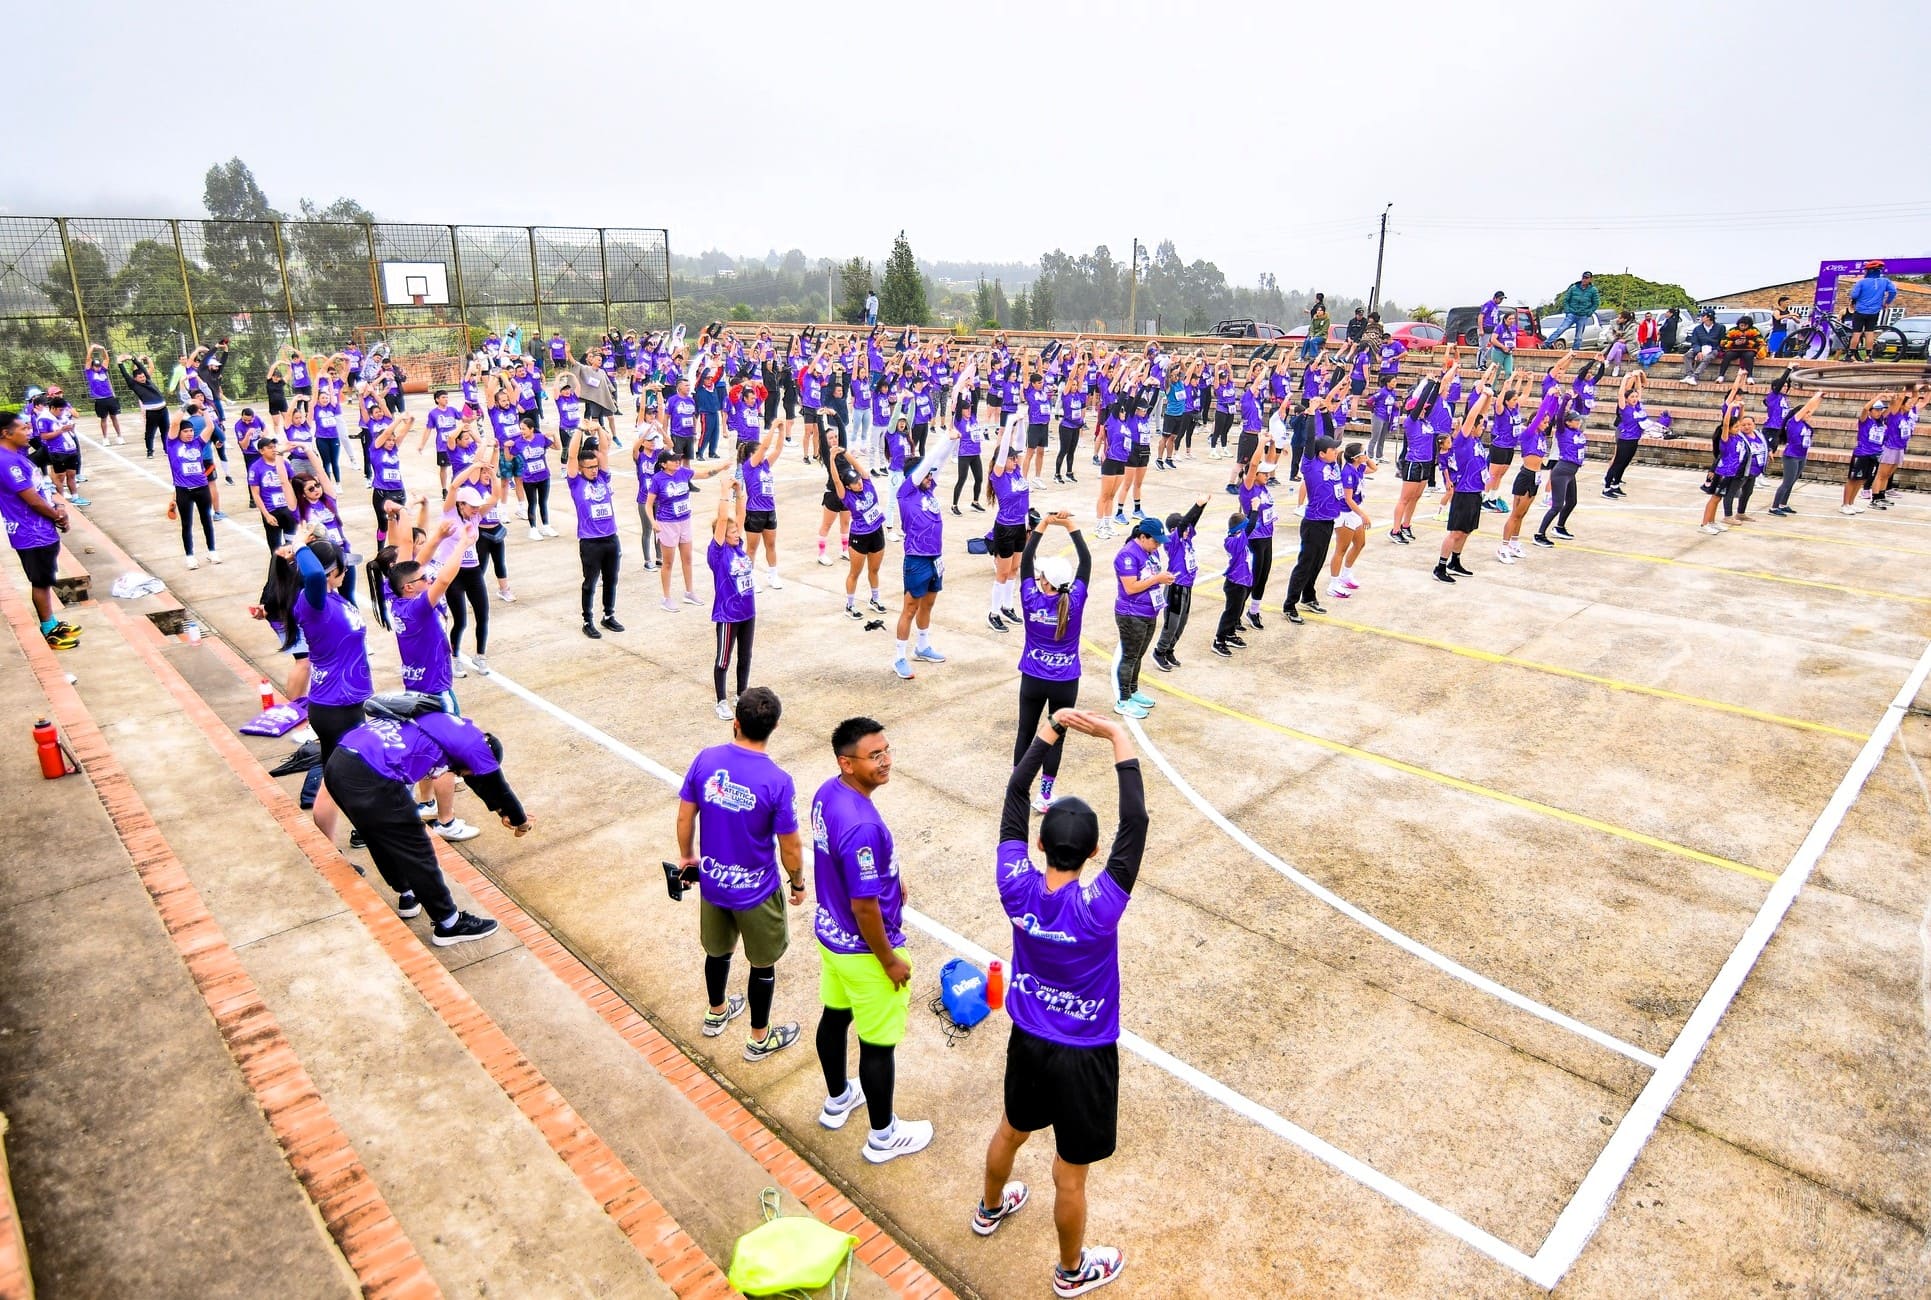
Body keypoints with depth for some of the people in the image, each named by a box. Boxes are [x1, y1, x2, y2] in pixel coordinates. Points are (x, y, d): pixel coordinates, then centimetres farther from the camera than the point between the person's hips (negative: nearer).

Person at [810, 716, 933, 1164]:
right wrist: (890, 960, -15)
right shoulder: (862, 827, -37)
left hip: (830, 932, 9)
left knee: (835, 1016, 27)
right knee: (878, 1044, 12)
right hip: (864, 950, -9)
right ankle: (883, 1136, 32)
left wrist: (888, 879, 18)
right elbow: (865, 907, -29)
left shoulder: (827, 793, -8)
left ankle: (837, 1100, 51)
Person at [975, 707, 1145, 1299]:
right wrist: (1120, 741, -29)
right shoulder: (1097, 909, -34)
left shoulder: (1016, 888, -23)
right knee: (1070, 1175, 18)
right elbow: (1135, 823, -34)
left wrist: (1047, 734, -10)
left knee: (1011, 1131, 32)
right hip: (1083, 1056, -4)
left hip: (1026, 1040, 5)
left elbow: (1013, 798, -13)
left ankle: (990, 1208, 60)